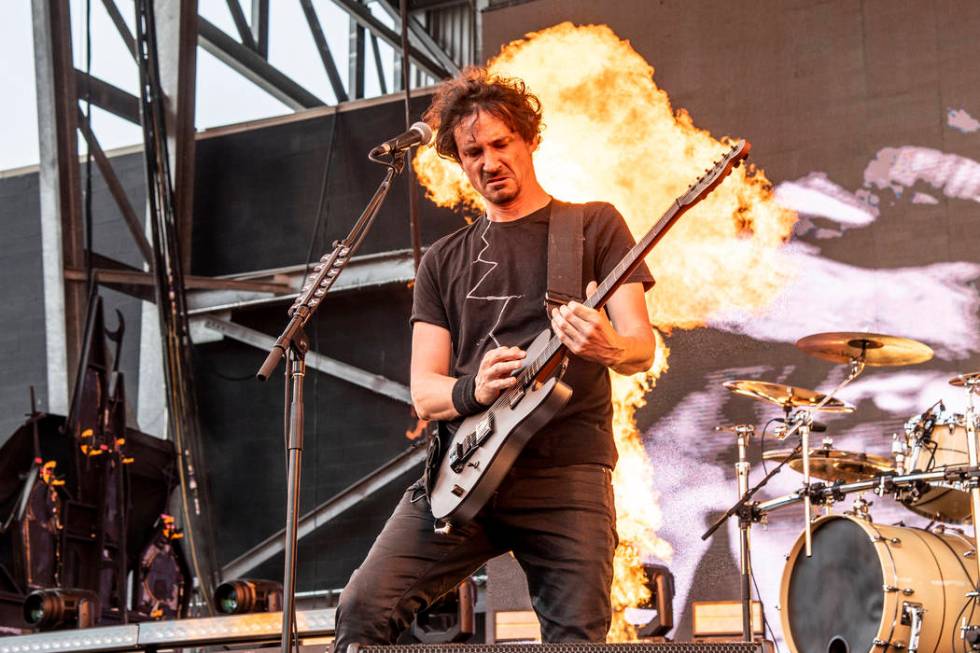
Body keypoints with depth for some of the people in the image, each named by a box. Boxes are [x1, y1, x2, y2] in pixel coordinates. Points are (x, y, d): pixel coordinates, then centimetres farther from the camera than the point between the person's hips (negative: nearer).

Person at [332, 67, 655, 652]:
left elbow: (643, 346, 0)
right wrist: (474, 390, -12)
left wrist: (610, 348, -25)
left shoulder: (595, 226, 9)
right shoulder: (445, 261, 17)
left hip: (566, 474, -2)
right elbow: (424, 392, 11)